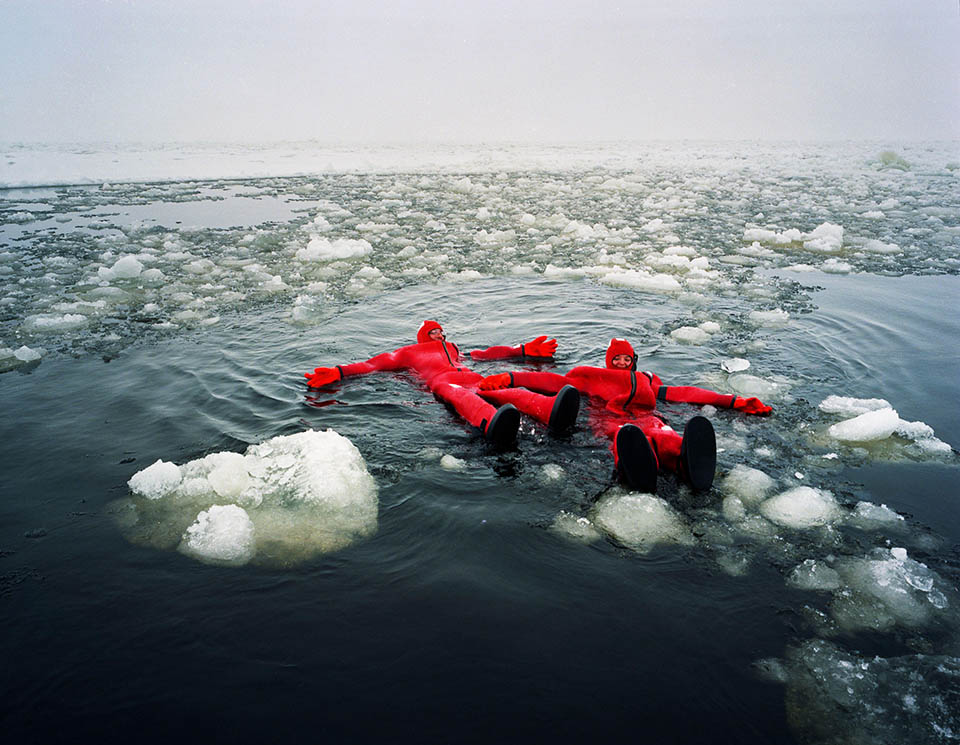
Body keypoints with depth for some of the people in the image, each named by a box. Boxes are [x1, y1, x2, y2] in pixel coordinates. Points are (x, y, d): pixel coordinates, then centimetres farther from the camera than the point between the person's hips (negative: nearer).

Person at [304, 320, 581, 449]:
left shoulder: (454, 348, 46)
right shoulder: (408, 352, 38)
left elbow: (489, 353, 42)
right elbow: (373, 364, 26)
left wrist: (523, 351, 38)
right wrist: (339, 372, 11)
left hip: (470, 377, 3)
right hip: (440, 381, -3)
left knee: (505, 389, -33)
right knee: (460, 394, -42)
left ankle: (549, 410, -66)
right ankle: (492, 424, -78)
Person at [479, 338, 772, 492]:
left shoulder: (649, 383, 41)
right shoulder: (592, 378, 36)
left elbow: (687, 393, 35)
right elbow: (553, 381, 27)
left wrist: (734, 402, 29)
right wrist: (509, 378, 16)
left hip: (646, 417, 1)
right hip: (610, 418, -1)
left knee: (661, 434, -40)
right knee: (622, 433, -43)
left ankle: (686, 461, -76)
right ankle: (634, 467, -80)